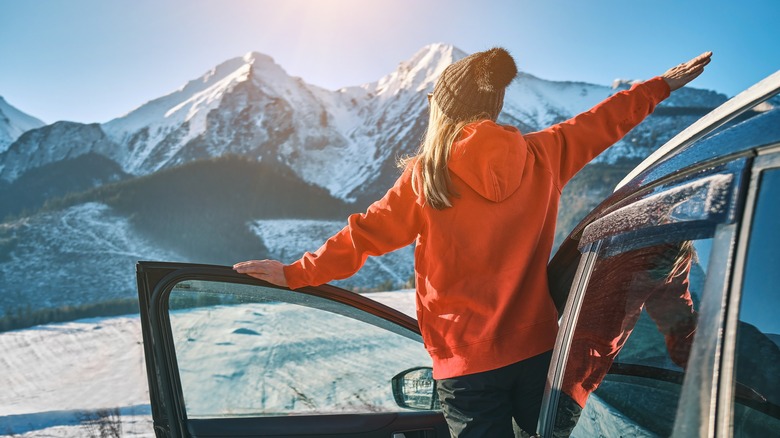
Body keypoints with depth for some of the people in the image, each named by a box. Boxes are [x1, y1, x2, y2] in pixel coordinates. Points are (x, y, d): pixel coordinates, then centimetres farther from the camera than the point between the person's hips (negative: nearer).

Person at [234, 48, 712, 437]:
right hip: (537, 349, 3)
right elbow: (601, 122, 13)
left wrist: (296, 273, 9)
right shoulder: (542, 155, -1)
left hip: (467, 363, -2)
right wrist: (663, 85, 29)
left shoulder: (426, 176, -10)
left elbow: (365, 234, -3)